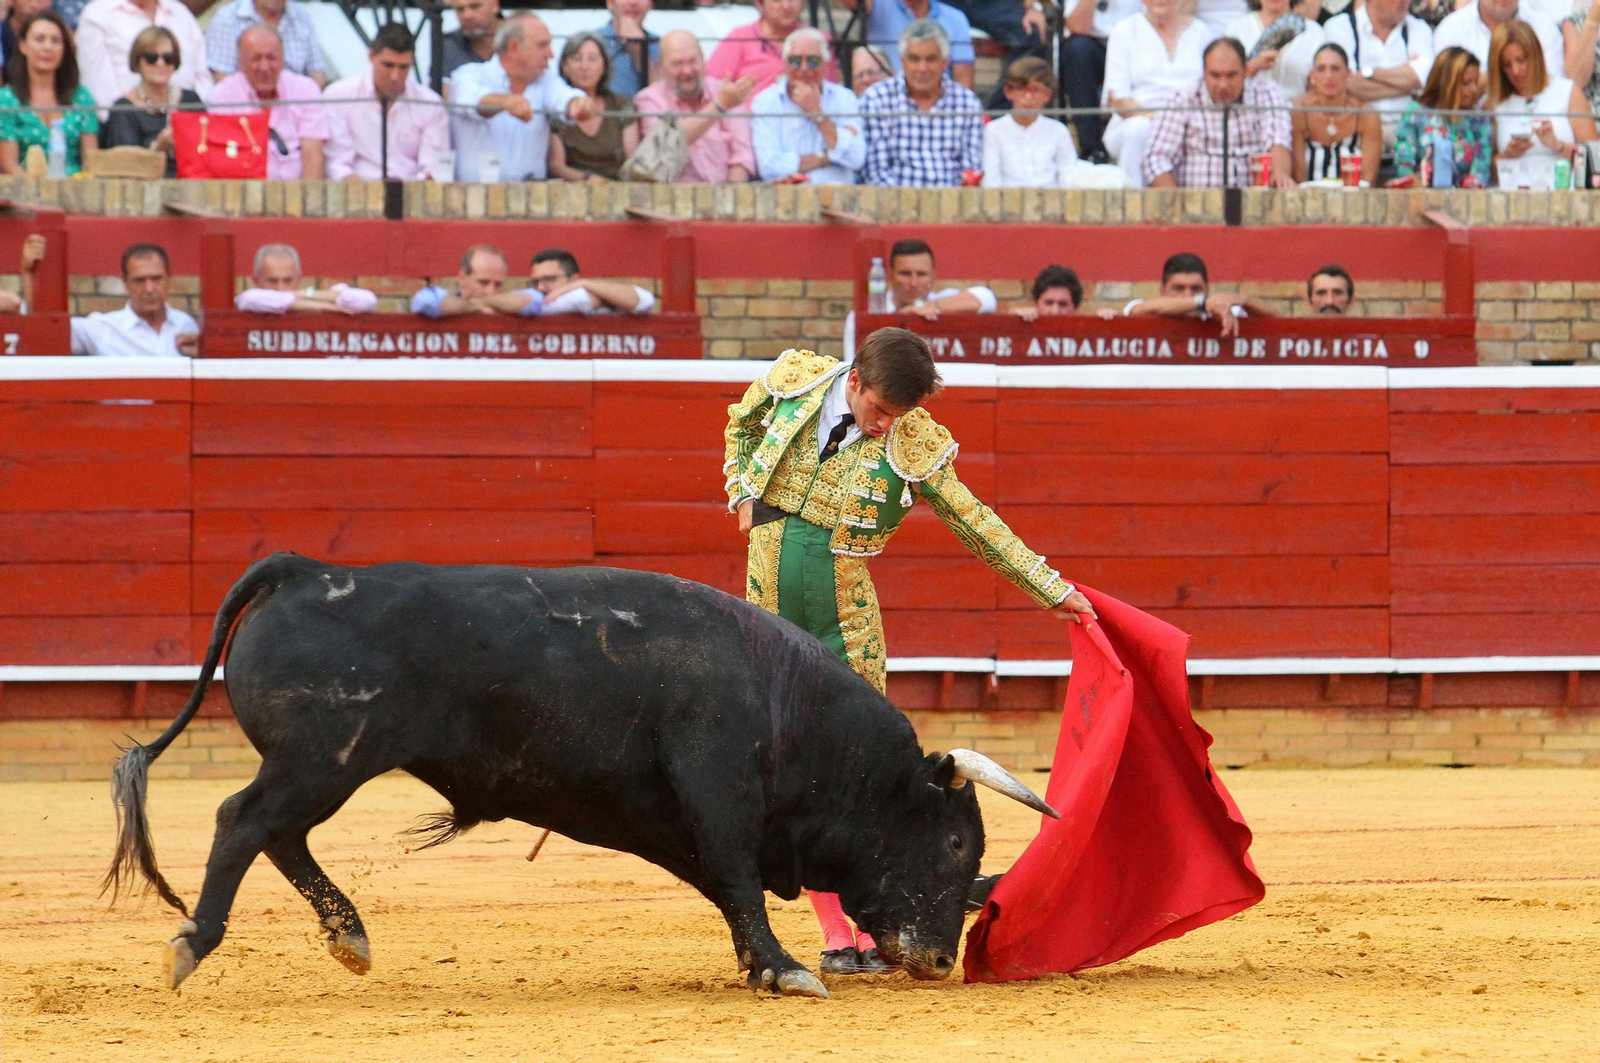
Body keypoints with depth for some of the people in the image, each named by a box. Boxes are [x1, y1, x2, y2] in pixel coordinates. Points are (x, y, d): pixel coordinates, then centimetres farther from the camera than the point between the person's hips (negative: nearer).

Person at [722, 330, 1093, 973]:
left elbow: (976, 524, 4)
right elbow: (741, 425, 20)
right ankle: (835, 936, 5)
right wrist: (744, 497, 5)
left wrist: (1054, 591, 5)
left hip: (846, 612, -1)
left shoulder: (915, 445, -6)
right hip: (770, 596, 1)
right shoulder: (794, 382, -2)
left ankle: (874, 931, 2)